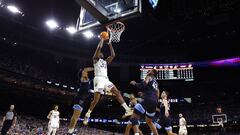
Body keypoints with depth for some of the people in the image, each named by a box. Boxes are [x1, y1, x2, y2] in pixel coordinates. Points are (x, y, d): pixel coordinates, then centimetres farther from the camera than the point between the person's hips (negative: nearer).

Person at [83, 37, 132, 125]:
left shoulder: (105, 61, 28)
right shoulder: (95, 59, 9)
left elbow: (113, 55, 23)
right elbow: (99, 47, -3)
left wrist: (110, 45, 24)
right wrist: (102, 39, 9)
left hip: (106, 79, 7)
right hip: (99, 79, -7)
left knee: (117, 92, -4)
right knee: (96, 99, -12)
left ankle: (127, 109, -6)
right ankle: (87, 115, 2)